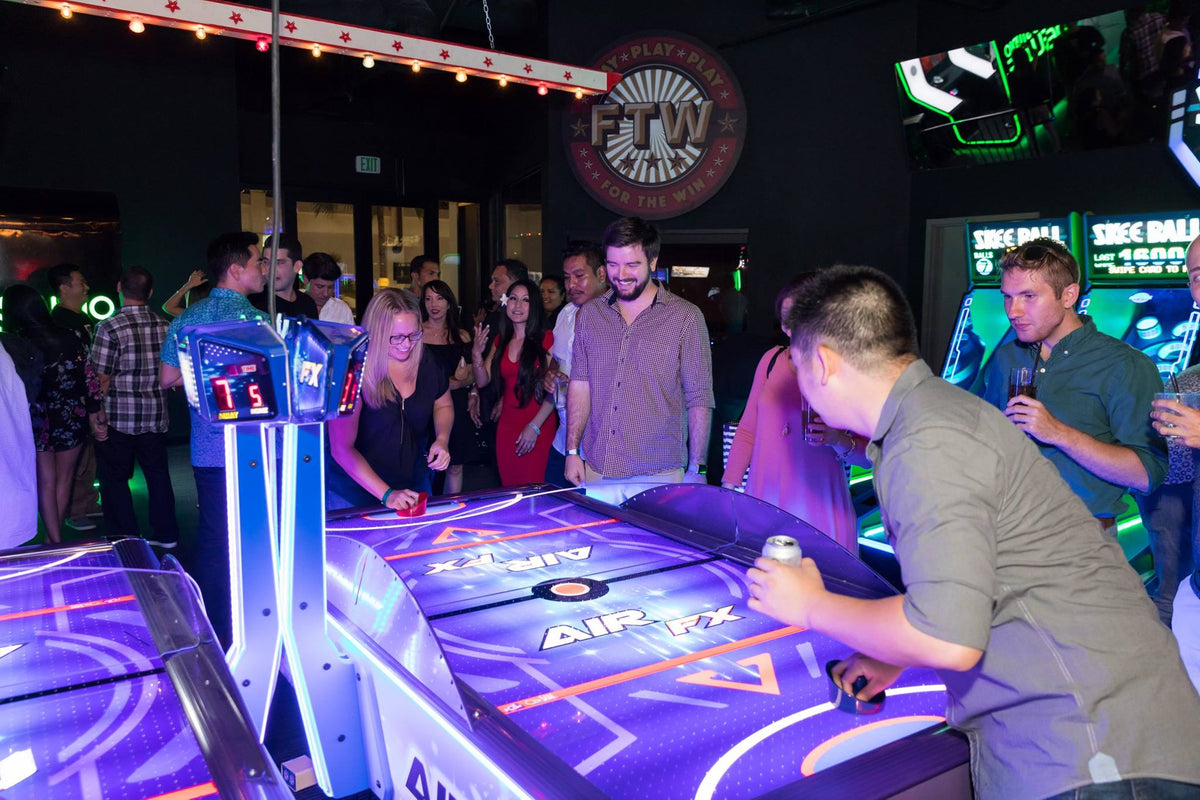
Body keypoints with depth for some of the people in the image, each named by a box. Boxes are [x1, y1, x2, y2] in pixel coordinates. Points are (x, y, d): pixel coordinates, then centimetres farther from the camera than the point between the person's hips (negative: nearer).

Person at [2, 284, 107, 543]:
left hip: (38, 422, -2)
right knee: (64, 479, 16)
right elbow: (90, 378, -3)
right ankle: (55, 537, 27)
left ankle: (55, 542, 8)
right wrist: (96, 413, 6)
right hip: (71, 420, 3)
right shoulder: (69, 339, -5)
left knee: (46, 483, 8)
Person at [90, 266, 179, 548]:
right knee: (158, 474, 14)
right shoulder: (165, 326, 1)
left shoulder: (110, 327, -13)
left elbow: (102, 379, -12)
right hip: (156, 415, 4)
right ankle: (167, 535, 19)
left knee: (115, 478, 8)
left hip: (118, 417, -4)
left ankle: (126, 541, 12)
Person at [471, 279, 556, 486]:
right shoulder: (500, 341, 11)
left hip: (539, 428, -5)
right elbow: (482, 381, 9)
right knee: (509, 488, 9)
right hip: (507, 426, 5)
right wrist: (476, 354, -7)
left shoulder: (546, 339, -7)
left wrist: (535, 426, -16)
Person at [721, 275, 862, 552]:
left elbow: (871, 455, -3)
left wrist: (839, 440, -23)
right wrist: (728, 487, 6)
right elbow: (747, 430, 12)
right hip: (762, 501, 4)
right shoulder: (772, 359, 6)